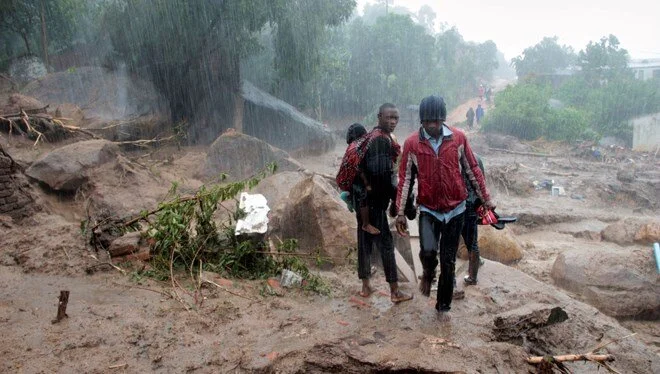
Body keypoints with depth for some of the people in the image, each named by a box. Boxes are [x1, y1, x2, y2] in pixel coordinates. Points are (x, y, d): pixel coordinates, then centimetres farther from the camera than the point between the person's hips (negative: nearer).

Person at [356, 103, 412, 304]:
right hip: (374, 200, -9)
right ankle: (395, 291, 4)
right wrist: (395, 193, -12)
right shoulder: (382, 139, -16)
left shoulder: (370, 136, 14)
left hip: (363, 198, 10)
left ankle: (366, 286, 23)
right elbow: (380, 172, -24)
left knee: (365, 241, 14)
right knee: (385, 243, -3)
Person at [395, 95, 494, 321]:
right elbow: (405, 179, -3)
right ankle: (428, 274, 15)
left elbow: (472, 169, 4)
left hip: (455, 209, 1)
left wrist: (485, 199, 6)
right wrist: (400, 212, -5)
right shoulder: (412, 143, -7)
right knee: (428, 250, -22)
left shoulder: (458, 138, -5)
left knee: (448, 261, 6)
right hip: (428, 209, -1)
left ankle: (444, 305, 23)